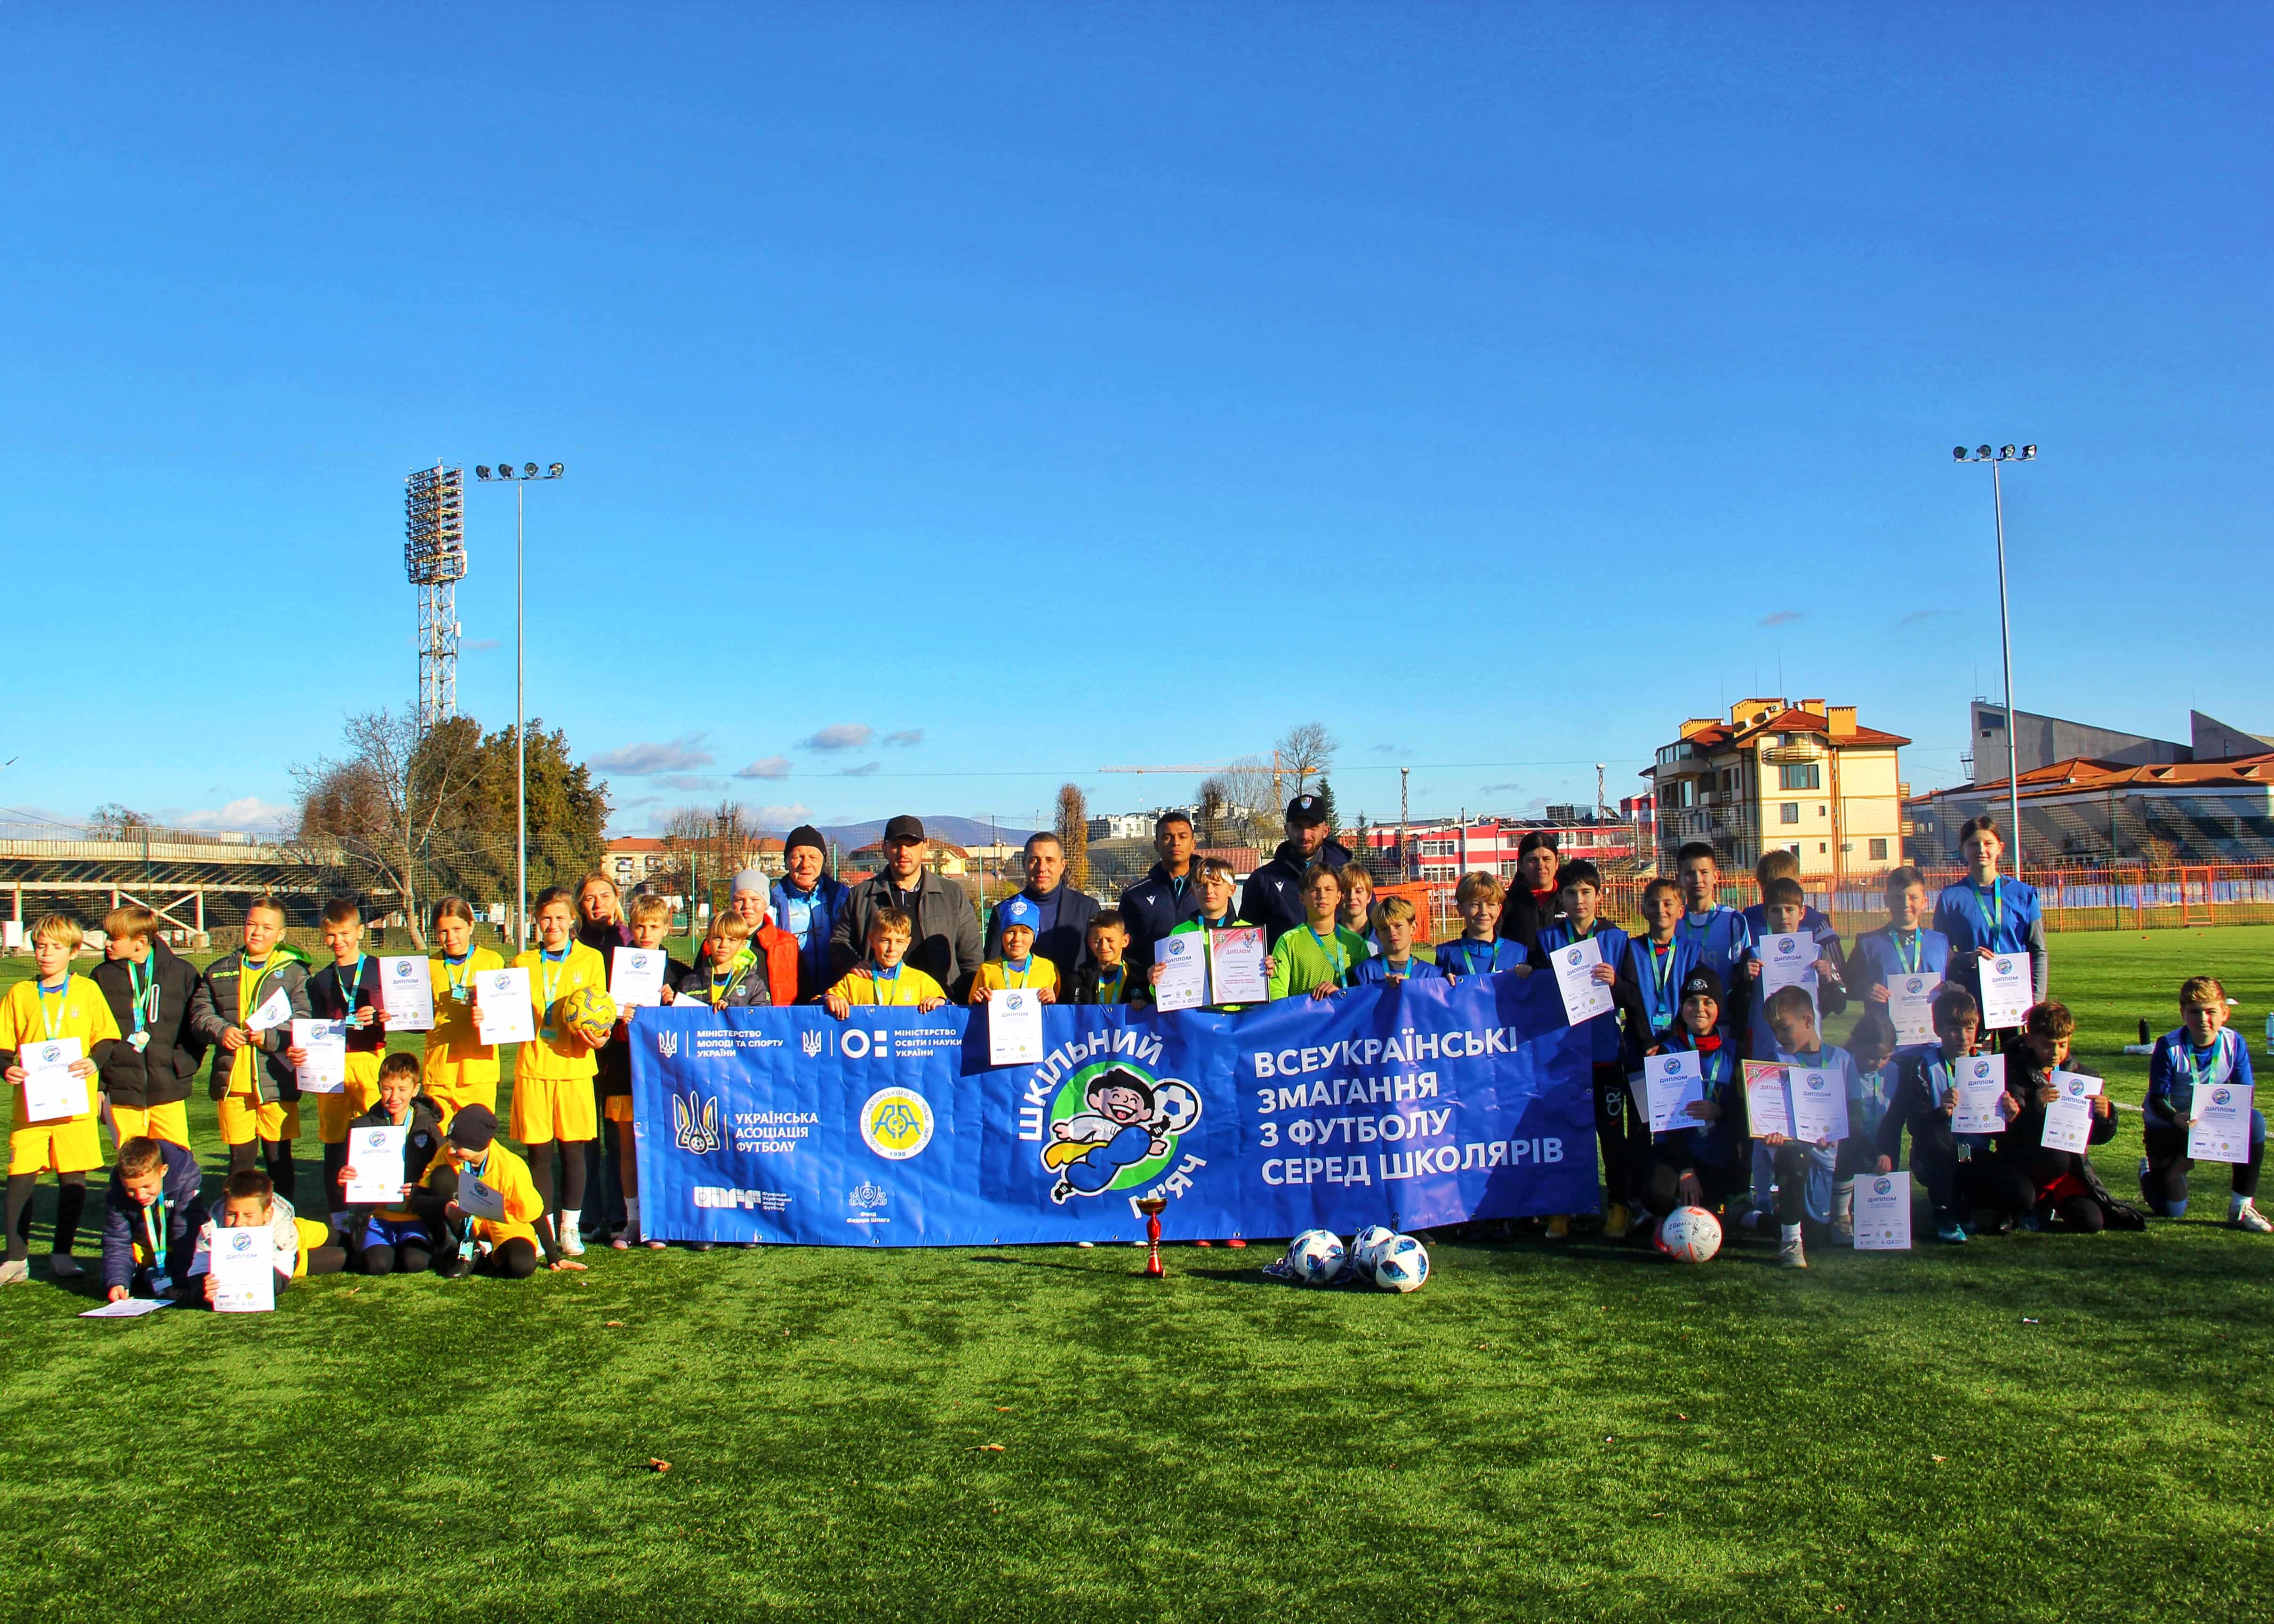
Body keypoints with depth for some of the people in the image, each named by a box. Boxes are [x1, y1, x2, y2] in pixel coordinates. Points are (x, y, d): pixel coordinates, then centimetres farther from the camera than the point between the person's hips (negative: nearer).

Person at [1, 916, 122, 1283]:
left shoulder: (88, 991, 6)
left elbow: (105, 1039, 6)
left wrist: (94, 1063, -13)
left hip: (76, 1100, 0)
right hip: (30, 1101, 1)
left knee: (73, 1177, 3)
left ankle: (62, 1254, 15)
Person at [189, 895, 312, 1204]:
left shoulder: (293, 971, 2)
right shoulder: (220, 971, 13)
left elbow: (304, 1022, -6)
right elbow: (200, 1012, 10)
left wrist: (270, 1036, -20)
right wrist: (220, 1031, -10)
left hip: (276, 1081, -3)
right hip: (233, 1082, 3)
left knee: (278, 1157, 5)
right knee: (240, 1157, 10)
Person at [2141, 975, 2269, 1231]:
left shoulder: (2234, 1043, -15)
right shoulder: (2169, 1047, -23)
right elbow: (2156, 1099, -20)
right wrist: (2177, 1119, -41)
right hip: (2168, 1124, -3)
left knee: (2255, 1122, -30)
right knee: (2171, 1210, -6)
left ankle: (2242, 1207, -14)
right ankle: (2149, 1172, 34)